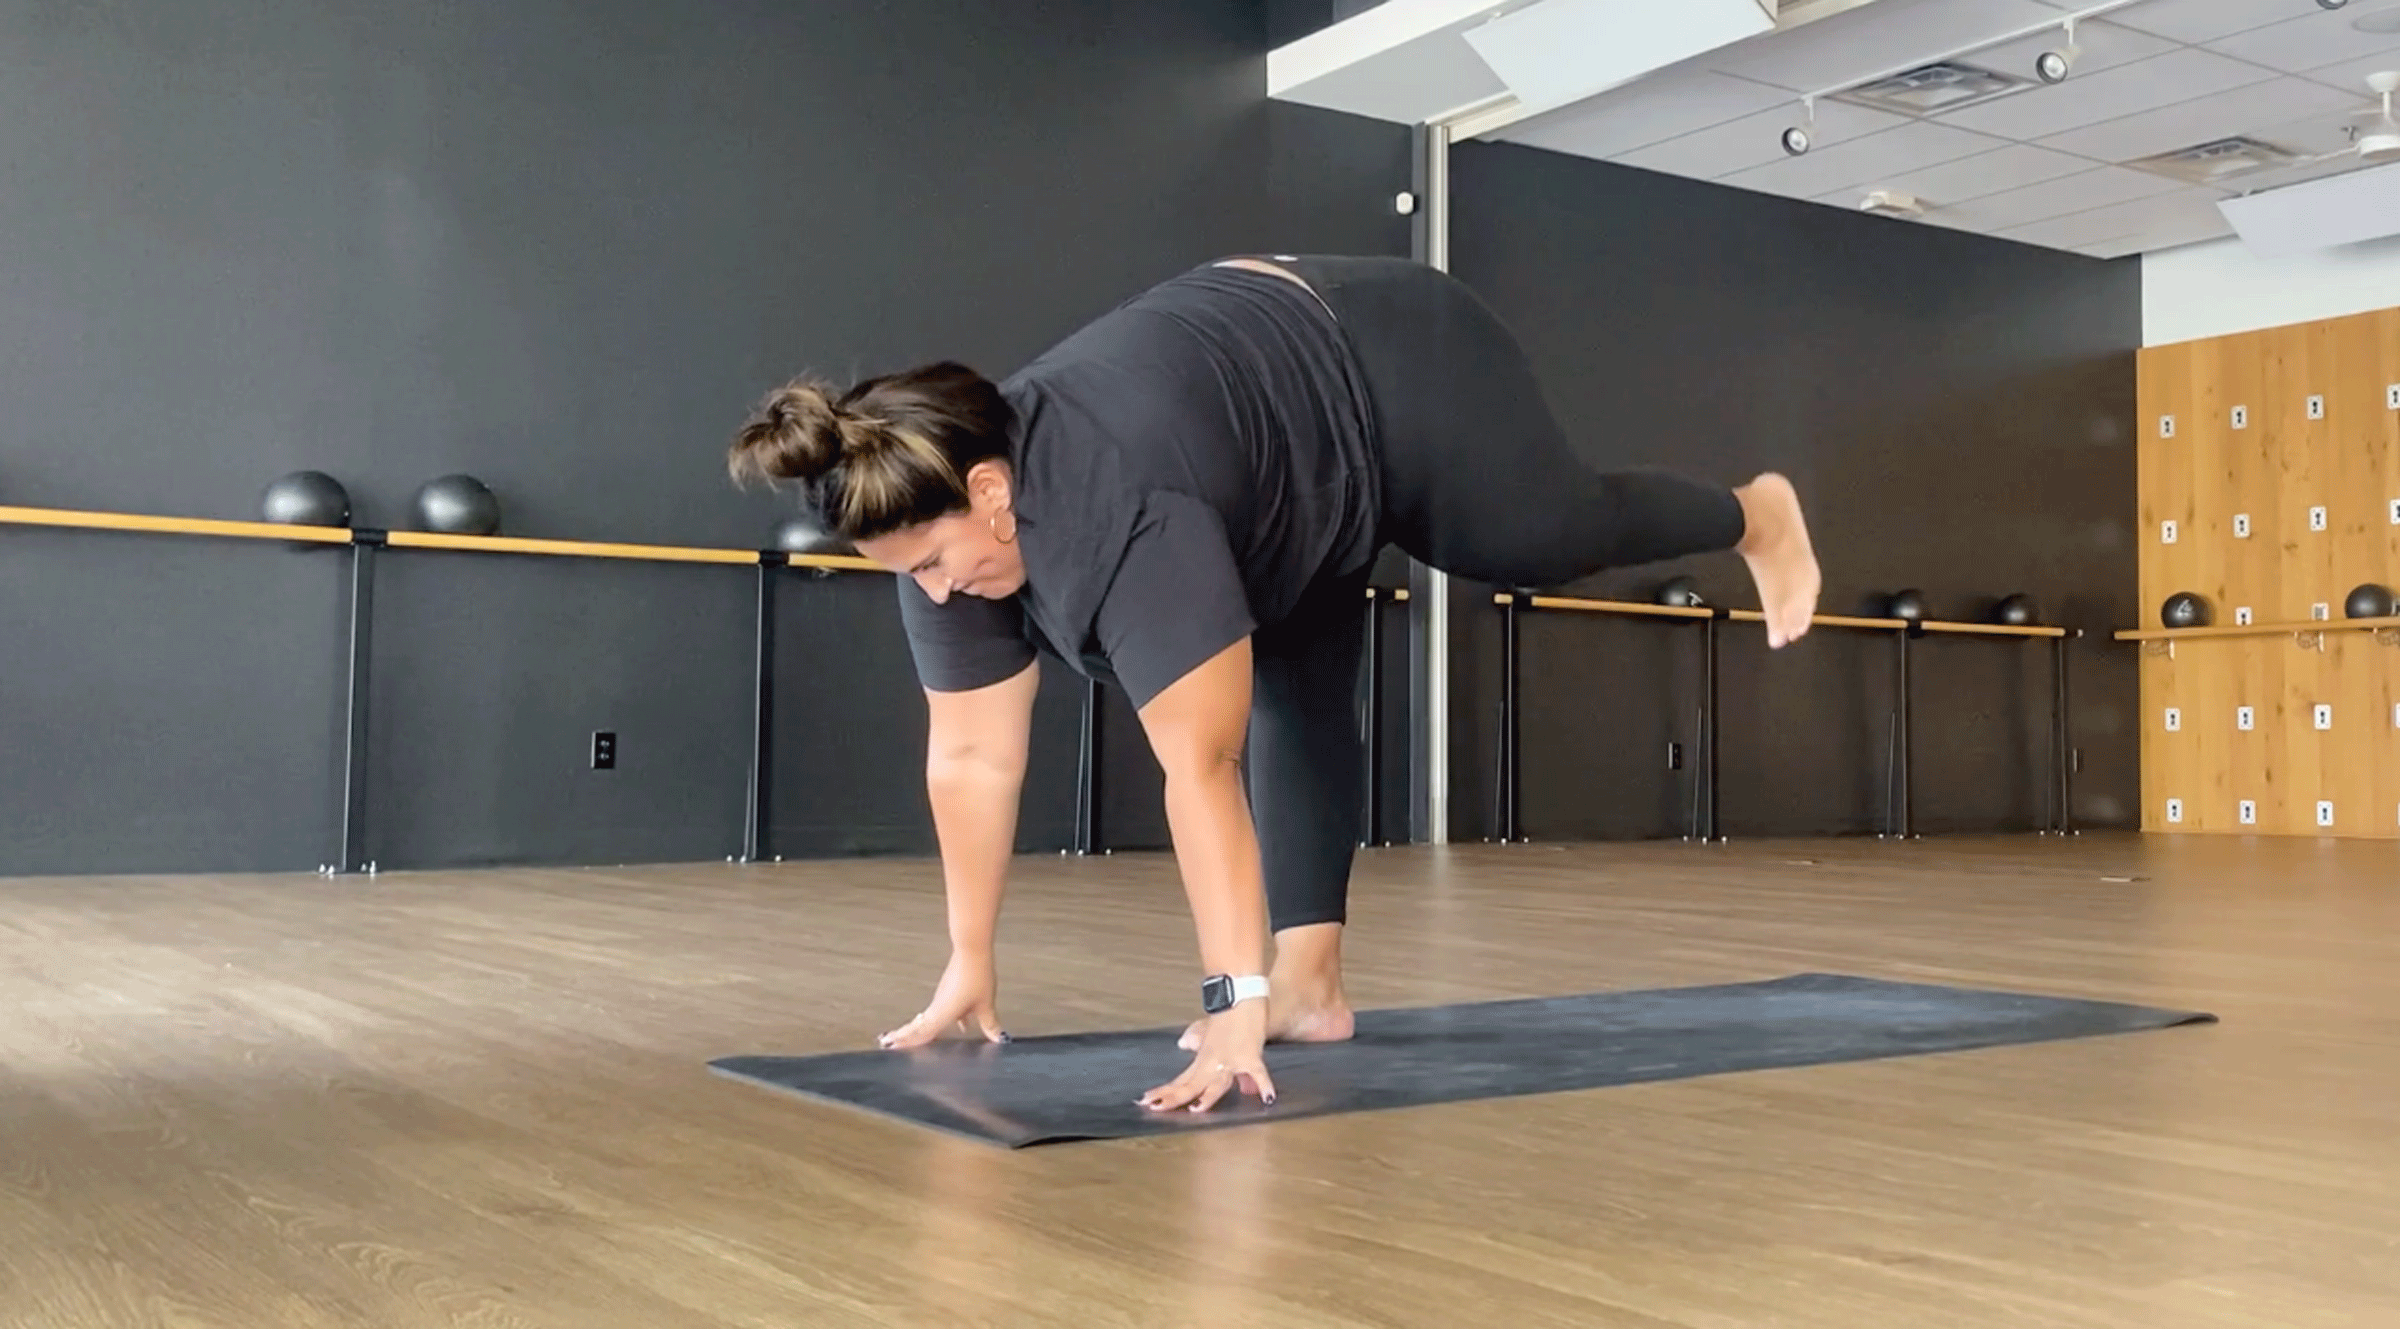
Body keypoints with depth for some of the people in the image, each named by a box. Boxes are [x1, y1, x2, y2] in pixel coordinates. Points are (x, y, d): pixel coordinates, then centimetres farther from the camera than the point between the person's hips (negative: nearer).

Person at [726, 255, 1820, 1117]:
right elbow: (971, 757, -13)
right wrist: (970, 963, -8)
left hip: (1391, 381, -7)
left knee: (1554, 541, 16)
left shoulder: (1124, 511, -42)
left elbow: (1200, 767, -42)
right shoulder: (942, 519, -19)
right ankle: (1315, 983, 11)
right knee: (1296, 700, 5)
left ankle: (1757, 519, 44)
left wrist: (1234, 1001, -41)